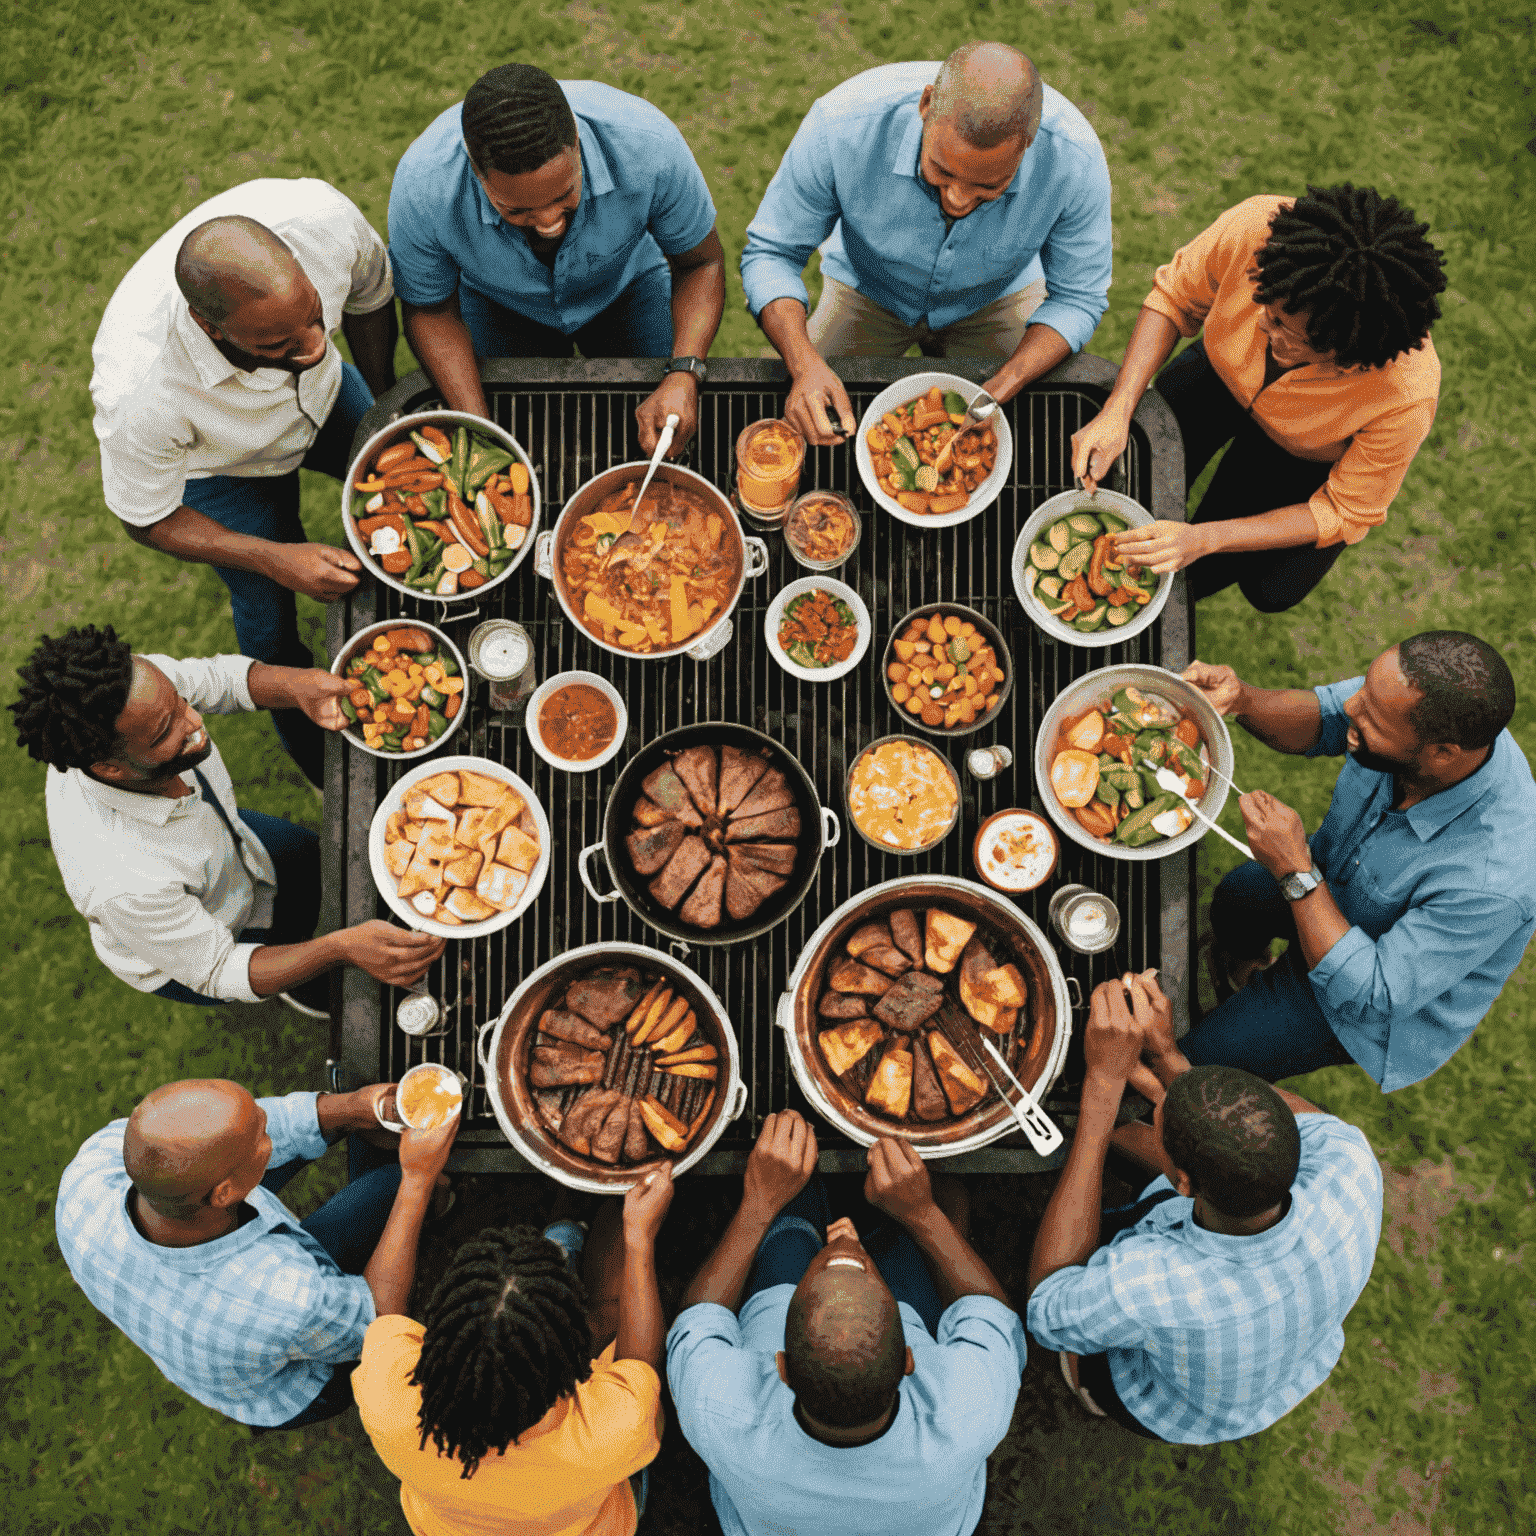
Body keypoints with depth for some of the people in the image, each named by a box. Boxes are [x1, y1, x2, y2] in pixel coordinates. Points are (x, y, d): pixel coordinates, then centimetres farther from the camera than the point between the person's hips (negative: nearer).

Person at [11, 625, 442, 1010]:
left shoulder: (143, 684, -34)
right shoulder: (127, 884, -48)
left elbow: (223, 678, -13)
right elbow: (221, 972, -32)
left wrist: (300, 685, -35)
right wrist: (341, 948, -48)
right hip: (190, 956, -5)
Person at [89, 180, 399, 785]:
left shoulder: (323, 216, -41)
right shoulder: (139, 395, -47)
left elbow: (370, 292, -14)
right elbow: (148, 520, -24)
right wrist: (275, 560, -34)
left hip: (326, 396, 3)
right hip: (221, 463, -3)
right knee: (271, 623, 9)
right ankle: (307, 725, 43)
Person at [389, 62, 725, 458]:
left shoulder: (649, 146, -39)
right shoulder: (422, 187, -38)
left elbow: (700, 262, -21)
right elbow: (430, 310, -20)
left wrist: (684, 376, -39)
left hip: (628, 287, 1)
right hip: (500, 305, 0)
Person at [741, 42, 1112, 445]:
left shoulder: (1075, 158, -34)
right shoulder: (843, 125, -37)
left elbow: (1076, 297, -19)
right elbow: (771, 253, -23)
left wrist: (996, 393, -36)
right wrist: (805, 365, -42)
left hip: (995, 301, 0)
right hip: (867, 291, 0)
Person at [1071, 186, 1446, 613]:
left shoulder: (1407, 397, -42)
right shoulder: (1256, 229, -40)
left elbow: (1346, 512, -26)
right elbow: (1173, 299, -18)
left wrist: (1201, 540, -37)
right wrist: (1115, 414, -32)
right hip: (1224, 373, 2)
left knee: (1271, 589, -12)